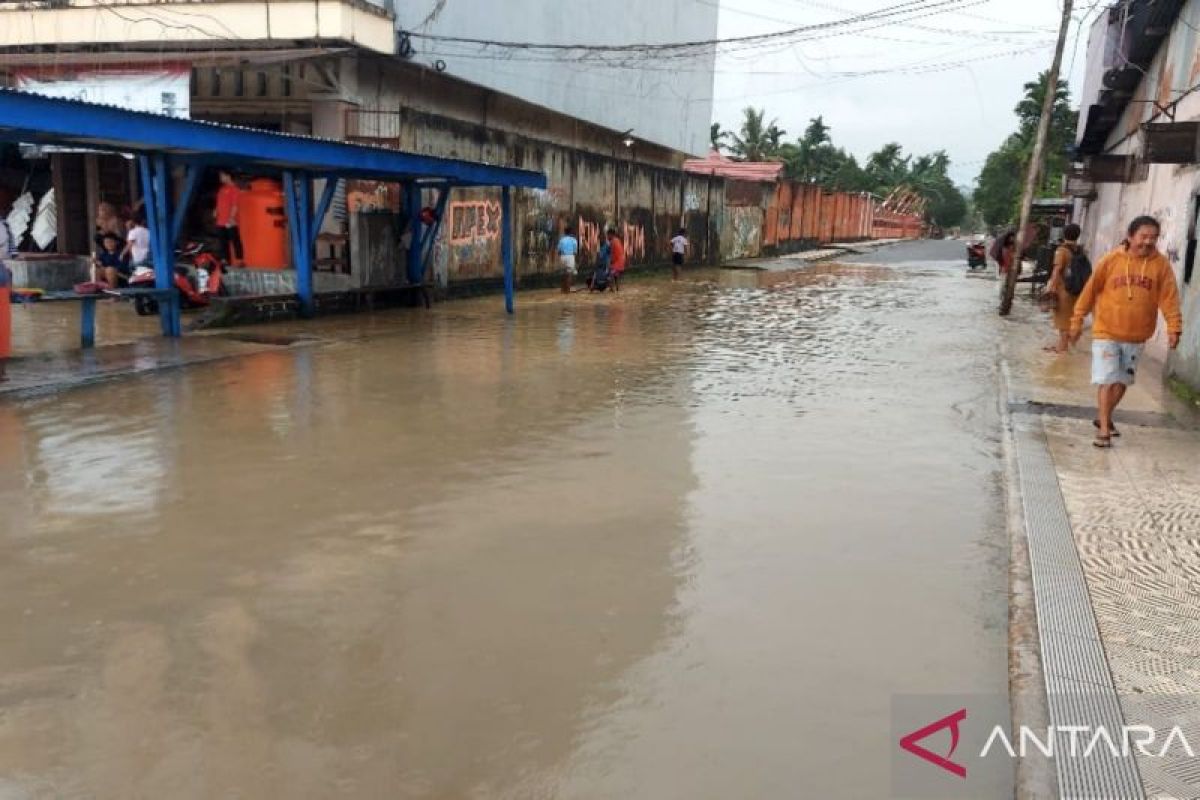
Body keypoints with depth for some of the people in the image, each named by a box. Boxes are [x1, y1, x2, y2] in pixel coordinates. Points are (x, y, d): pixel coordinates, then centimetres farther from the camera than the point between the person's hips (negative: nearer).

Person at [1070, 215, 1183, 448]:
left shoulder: (1161, 264, -4)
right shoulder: (1111, 260, -8)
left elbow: (1169, 298, -5)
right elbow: (1090, 291, -2)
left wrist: (1174, 328, -13)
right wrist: (1077, 321, 1)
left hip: (1136, 337, 3)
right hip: (1107, 332, -3)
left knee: (1122, 381, 14)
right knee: (1107, 380, -6)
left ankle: (1103, 417, 33)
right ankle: (1103, 429, 1)